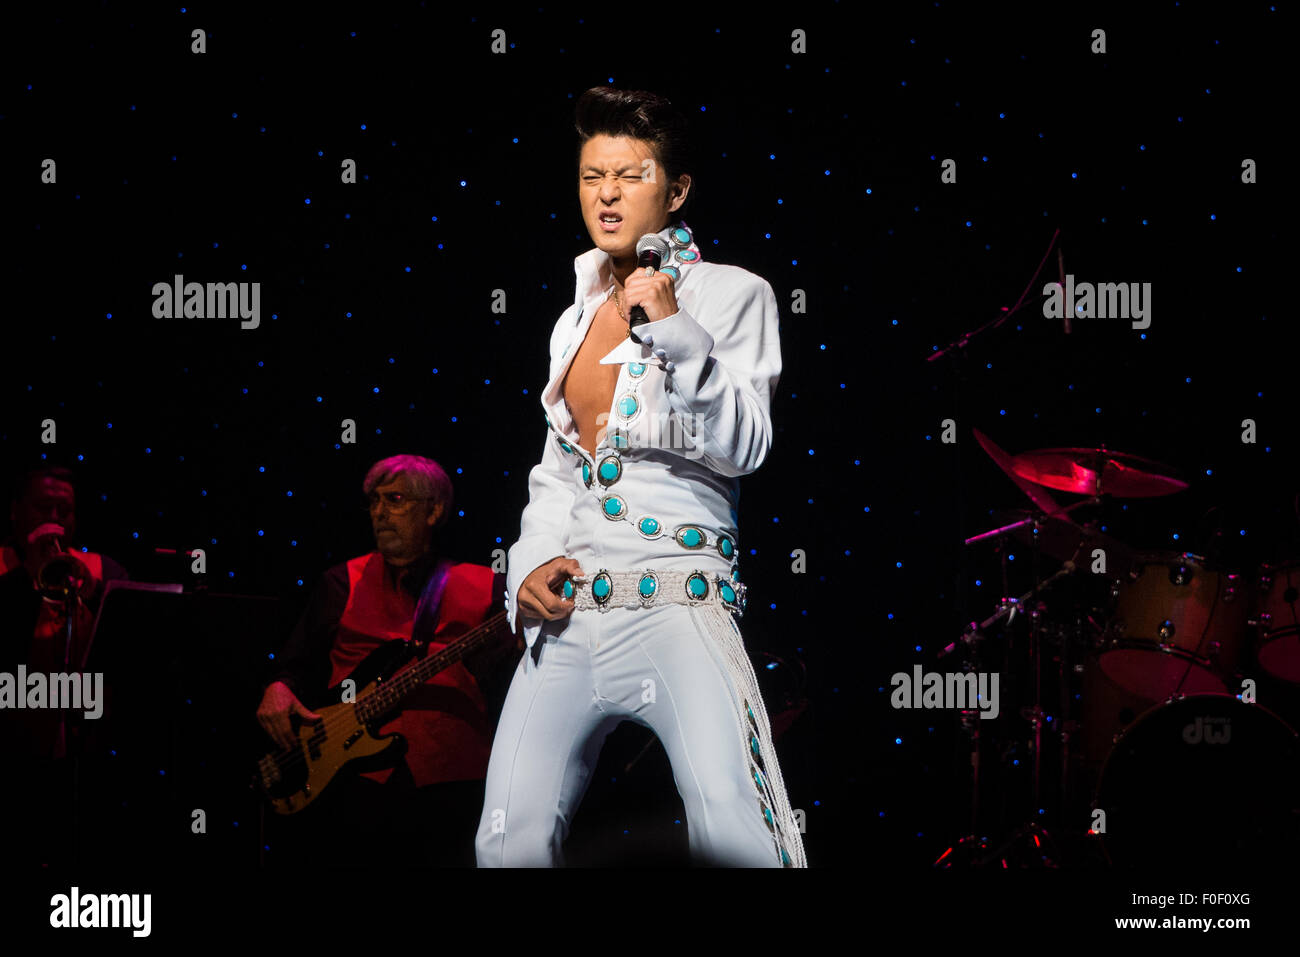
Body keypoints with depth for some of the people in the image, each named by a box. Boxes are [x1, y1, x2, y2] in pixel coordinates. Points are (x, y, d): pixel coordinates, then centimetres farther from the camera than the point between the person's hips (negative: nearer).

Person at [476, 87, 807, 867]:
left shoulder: (732, 294, 5)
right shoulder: (578, 315, 22)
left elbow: (743, 448, -6)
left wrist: (677, 332, -15)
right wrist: (533, 562, 10)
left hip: (676, 604, -5)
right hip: (565, 614, 6)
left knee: (737, 843, -24)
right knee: (511, 840, -3)